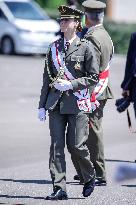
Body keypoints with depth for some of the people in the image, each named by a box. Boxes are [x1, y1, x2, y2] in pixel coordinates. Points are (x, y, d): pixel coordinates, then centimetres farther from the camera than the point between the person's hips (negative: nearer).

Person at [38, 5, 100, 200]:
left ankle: (90, 177, 23)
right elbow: (46, 77, 13)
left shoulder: (86, 47, -1)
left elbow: (94, 77, -2)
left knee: (76, 145, -4)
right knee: (56, 145, -3)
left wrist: (71, 84, -14)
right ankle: (59, 189, -1)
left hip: (77, 102, -4)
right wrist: (42, 105, 9)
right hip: (55, 103, 4)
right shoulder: (54, 47, 11)